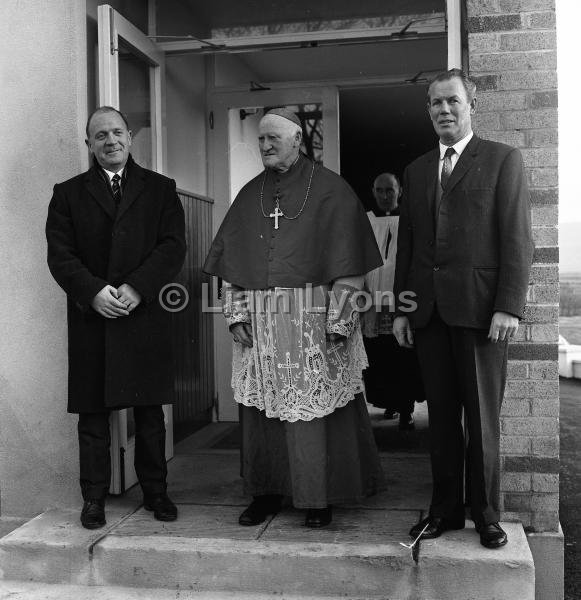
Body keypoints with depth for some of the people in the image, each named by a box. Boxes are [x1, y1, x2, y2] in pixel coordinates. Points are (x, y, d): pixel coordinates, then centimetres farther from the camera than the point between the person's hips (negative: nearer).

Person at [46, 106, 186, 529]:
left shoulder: (160, 189, 10)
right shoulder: (68, 194, 10)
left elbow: (174, 246, -1)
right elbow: (60, 255, 1)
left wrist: (136, 288, -13)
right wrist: (94, 292, -14)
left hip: (146, 316, 0)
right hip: (91, 319, 0)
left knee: (150, 411, 8)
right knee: (93, 412, 5)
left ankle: (155, 491, 21)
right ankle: (94, 498, 17)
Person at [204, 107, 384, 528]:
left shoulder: (330, 190, 0)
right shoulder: (250, 195, 14)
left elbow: (348, 264, -6)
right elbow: (232, 261, 13)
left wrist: (339, 321, -13)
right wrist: (237, 312, 3)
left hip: (312, 320, -4)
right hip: (258, 323, 4)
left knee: (313, 410, 1)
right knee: (261, 408, 7)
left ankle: (319, 497, 16)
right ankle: (267, 493, 21)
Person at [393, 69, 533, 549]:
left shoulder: (503, 159, 3)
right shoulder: (417, 170, 16)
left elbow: (517, 239, -4)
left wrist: (509, 306, -12)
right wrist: (401, 308, 10)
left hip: (480, 308, -4)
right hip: (429, 309, 4)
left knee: (483, 418, 4)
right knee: (441, 415, 9)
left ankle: (486, 515, 19)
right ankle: (446, 509, 20)